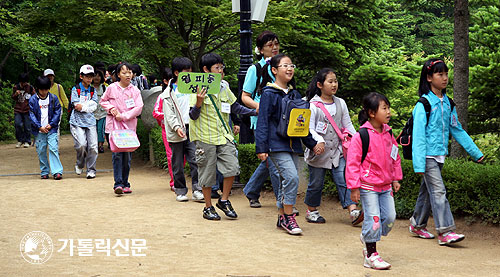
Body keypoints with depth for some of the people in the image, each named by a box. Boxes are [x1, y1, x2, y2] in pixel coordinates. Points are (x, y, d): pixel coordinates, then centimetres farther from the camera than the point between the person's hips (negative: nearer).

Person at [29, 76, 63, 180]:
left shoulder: (53, 98, 1)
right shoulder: (33, 100, 0)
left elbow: (57, 112, 2)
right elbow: (32, 115, 0)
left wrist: (51, 124, -8)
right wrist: (39, 127, -9)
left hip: (51, 129, -1)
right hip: (39, 130, 1)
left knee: (53, 149, -10)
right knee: (41, 151, 5)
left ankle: (57, 171, -11)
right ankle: (44, 172, 16)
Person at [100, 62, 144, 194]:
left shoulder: (135, 90, 5)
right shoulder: (112, 88, 2)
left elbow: (139, 108, -3)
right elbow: (103, 101, 15)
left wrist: (123, 116, -11)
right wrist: (111, 108, -5)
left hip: (129, 125, 2)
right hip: (114, 125, -2)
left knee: (127, 155, 2)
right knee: (117, 153, -12)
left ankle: (125, 183, 13)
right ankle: (118, 183, -12)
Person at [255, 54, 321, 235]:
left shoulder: (295, 95, 14)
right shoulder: (269, 94, -6)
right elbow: (263, 122, -9)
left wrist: (312, 144, 18)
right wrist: (261, 148, -14)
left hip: (293, 144, 7)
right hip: (276, 145, -7)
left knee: (287, 181, 9)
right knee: (291, 177, -18)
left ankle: (283, 217, 19)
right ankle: (288, 216, -8)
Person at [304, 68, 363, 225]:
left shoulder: (340, 103, 9)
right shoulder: (313, 105, -6)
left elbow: (348, 125, 15)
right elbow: (309, 128, -12)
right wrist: (319, 141, -29)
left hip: (337, 151, 3)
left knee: (344, 181, -6)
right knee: (316, 183, 6)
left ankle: (353, 211, -13)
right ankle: (311, 211, 24)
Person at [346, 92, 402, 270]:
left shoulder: (388, 133, 7)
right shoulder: (361, 136, -14)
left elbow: (395, 156, 19)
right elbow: (352, 162, -13)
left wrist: (396, 178, 18)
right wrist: (354, 187, -13)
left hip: (385, 186, 7)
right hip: (368, 186, -7)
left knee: (390, 217, 5)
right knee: (373, 219, -6)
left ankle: (367, 238, 29)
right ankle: (371, 256, 6)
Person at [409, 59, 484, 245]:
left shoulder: (447, 103, 10)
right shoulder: (423, 104, -12)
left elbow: (457, 130, 16)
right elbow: (418, 135, -15)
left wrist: (475, 152, 15)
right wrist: (419, 165, -20)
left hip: (440, 156, 7)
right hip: (427, 155, -7)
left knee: (428, 190, 14)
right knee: (438, 191, -12)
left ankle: (417, 225, 26)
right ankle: (445, 232, -13)